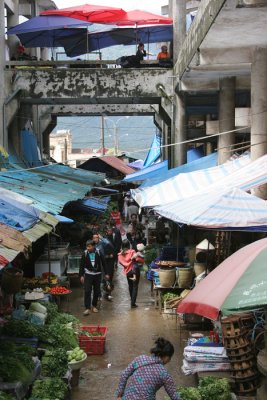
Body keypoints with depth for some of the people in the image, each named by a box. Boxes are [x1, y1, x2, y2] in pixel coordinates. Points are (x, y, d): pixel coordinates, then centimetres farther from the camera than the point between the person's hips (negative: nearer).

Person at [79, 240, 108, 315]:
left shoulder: (98, 252, -8)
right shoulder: (85, 254, -7)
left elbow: (103, 263, 1)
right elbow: (82, 265, -1)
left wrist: (106, 273, 2)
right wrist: (81, 275, -4)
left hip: (97, 274, 1)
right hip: (88, 274, -1)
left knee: (97, 291, 8)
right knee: (87, 291, -9)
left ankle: (94, 306, 25)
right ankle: (87, 308, -7)